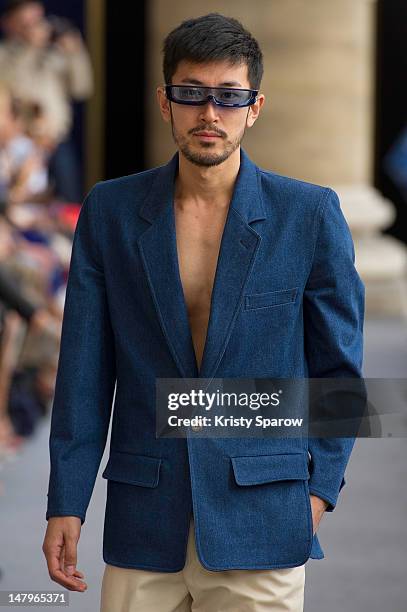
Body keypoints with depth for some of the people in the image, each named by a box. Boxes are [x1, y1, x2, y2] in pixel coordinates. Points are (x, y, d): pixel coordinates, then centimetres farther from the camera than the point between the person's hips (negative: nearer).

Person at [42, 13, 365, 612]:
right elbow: (84, 368, 6)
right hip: (144, 525, 2)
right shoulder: (110, 210, 5)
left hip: (263, 524, -1)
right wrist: (65, 503, 2)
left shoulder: (310, 214, 0)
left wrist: (319, 489, 1)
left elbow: (338, 364, 7)